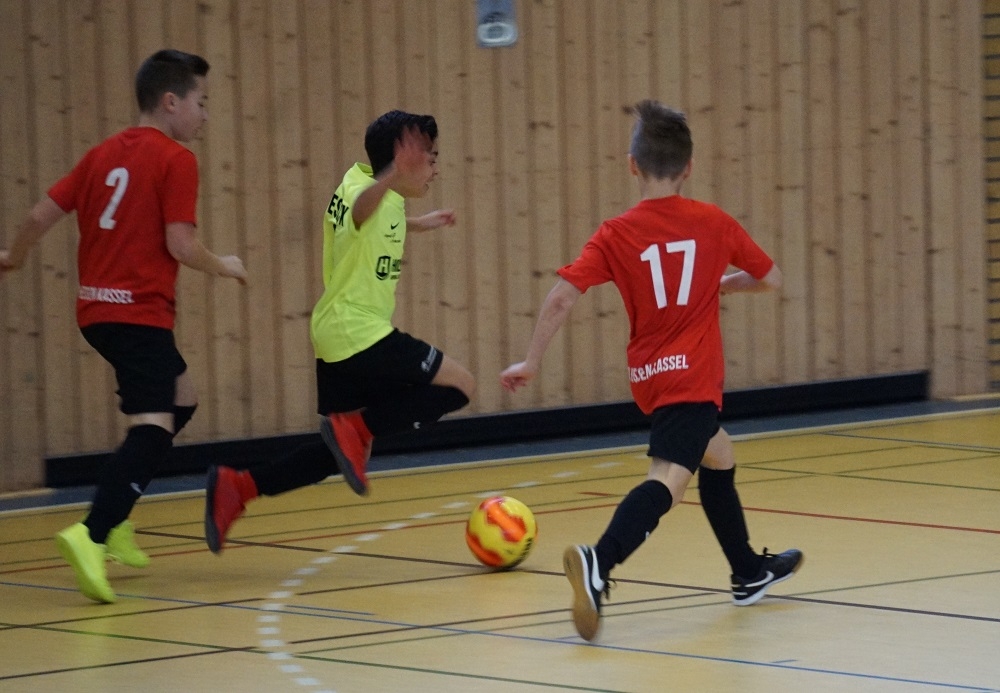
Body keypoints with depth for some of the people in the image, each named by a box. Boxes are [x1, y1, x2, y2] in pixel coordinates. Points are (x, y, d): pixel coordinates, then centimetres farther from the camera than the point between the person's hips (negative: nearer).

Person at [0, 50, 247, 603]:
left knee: (181, 399, 24)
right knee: (152, 426, -15)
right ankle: (93, 533, -34)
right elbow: (180, 245, -14)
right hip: (140, 312, -9)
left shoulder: (104, 153, 13)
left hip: (96, 308, 9)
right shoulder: (176, 160, -8)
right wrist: (224, 266, 5)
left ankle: (115, 516, 18)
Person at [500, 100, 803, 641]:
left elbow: (562, 296, -12)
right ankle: (598, 564, -45)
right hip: (692, 377, -4)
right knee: (668, 479, -20)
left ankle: (750, 573, 42)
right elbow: (771, 278, 9)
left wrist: (531, 362, -3)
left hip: (650, 375, 4)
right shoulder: (713, 223, -2)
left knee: (718, 459, 28)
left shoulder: (615, 235, -2)